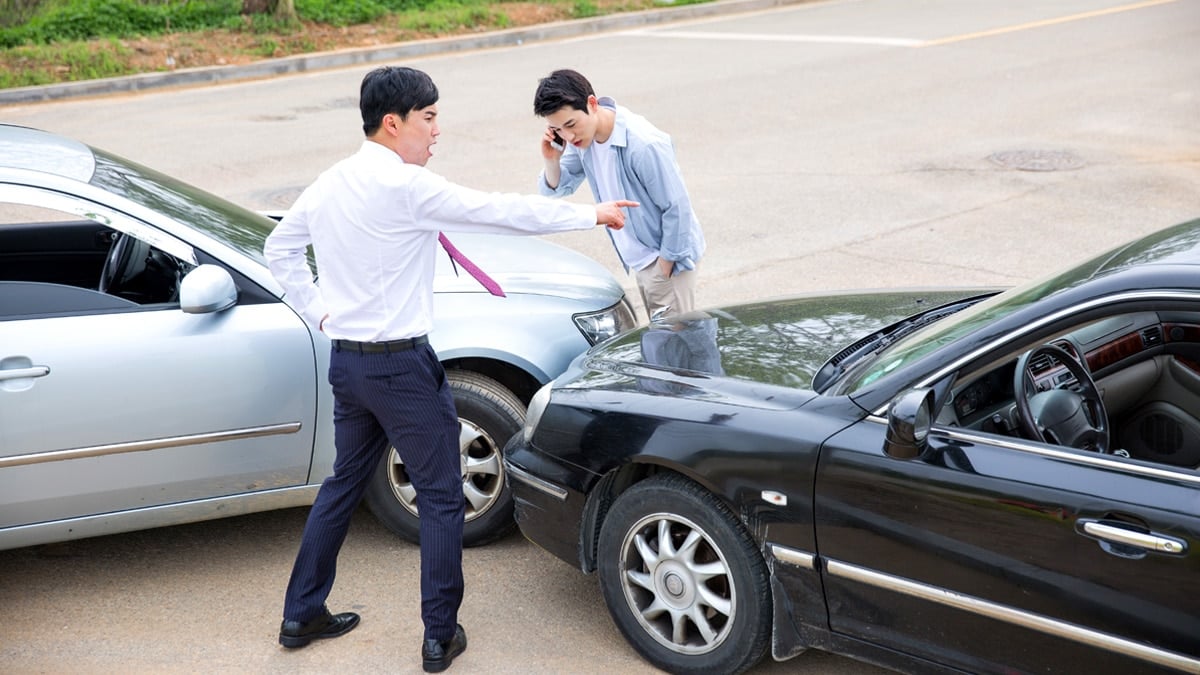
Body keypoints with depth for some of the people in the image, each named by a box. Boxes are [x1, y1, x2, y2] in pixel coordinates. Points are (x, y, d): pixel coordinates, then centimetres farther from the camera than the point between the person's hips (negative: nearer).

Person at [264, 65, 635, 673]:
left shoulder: (329, 184, 7)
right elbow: (504, 212, -15)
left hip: (346, 360, 8)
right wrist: (590, 214, -5)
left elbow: (279, 249, 19)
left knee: (344, 484, 21)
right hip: (401, 365, -8)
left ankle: (301, 615, 30)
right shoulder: (406, 186, -18)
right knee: (440, 498, 5)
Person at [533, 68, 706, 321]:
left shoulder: (643, 144, -29)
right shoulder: (582, 136, -6)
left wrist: (664, 267, -16)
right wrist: (552, 160, -18)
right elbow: (556, 188, 3)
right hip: (640, 260, 8)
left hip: (667, 257, -8)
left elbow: (677, 207, -22)